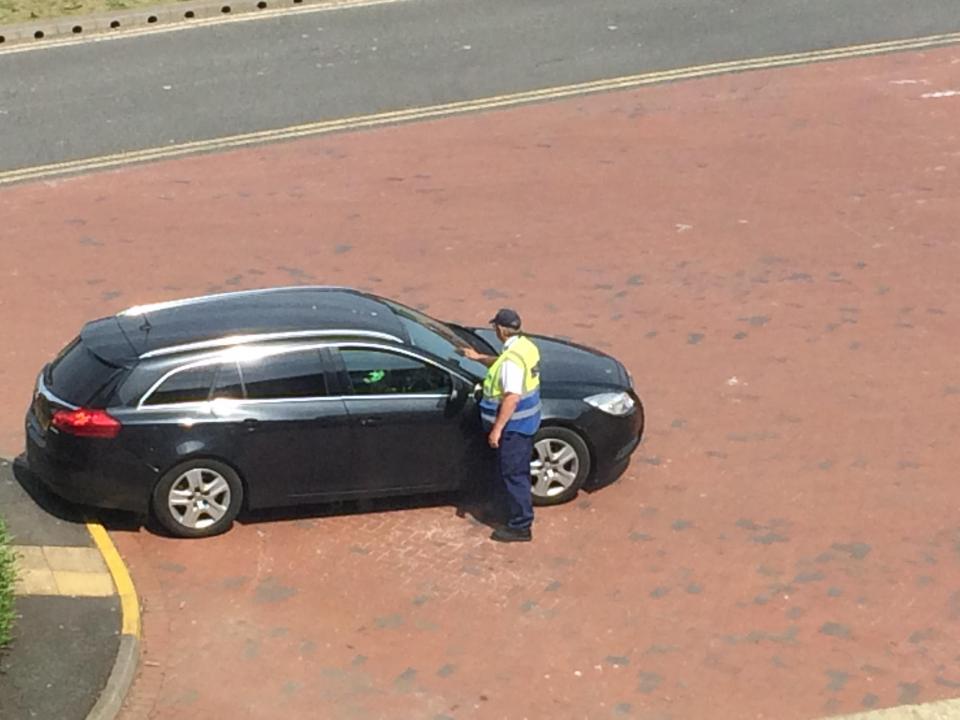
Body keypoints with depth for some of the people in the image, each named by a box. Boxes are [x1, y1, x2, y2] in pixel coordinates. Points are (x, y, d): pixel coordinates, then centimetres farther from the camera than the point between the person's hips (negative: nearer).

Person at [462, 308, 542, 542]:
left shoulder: (512, 359, -28)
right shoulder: (525, 345, 3)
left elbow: (512, 398, -30)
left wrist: (497, 429, -25)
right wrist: (480, 358, 25)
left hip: (514, 425, -10)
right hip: (526, 421, 10)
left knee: (513, 474, 0)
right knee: (519, 471, 23)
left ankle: (520, 527, 7)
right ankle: (520, 511, 37)